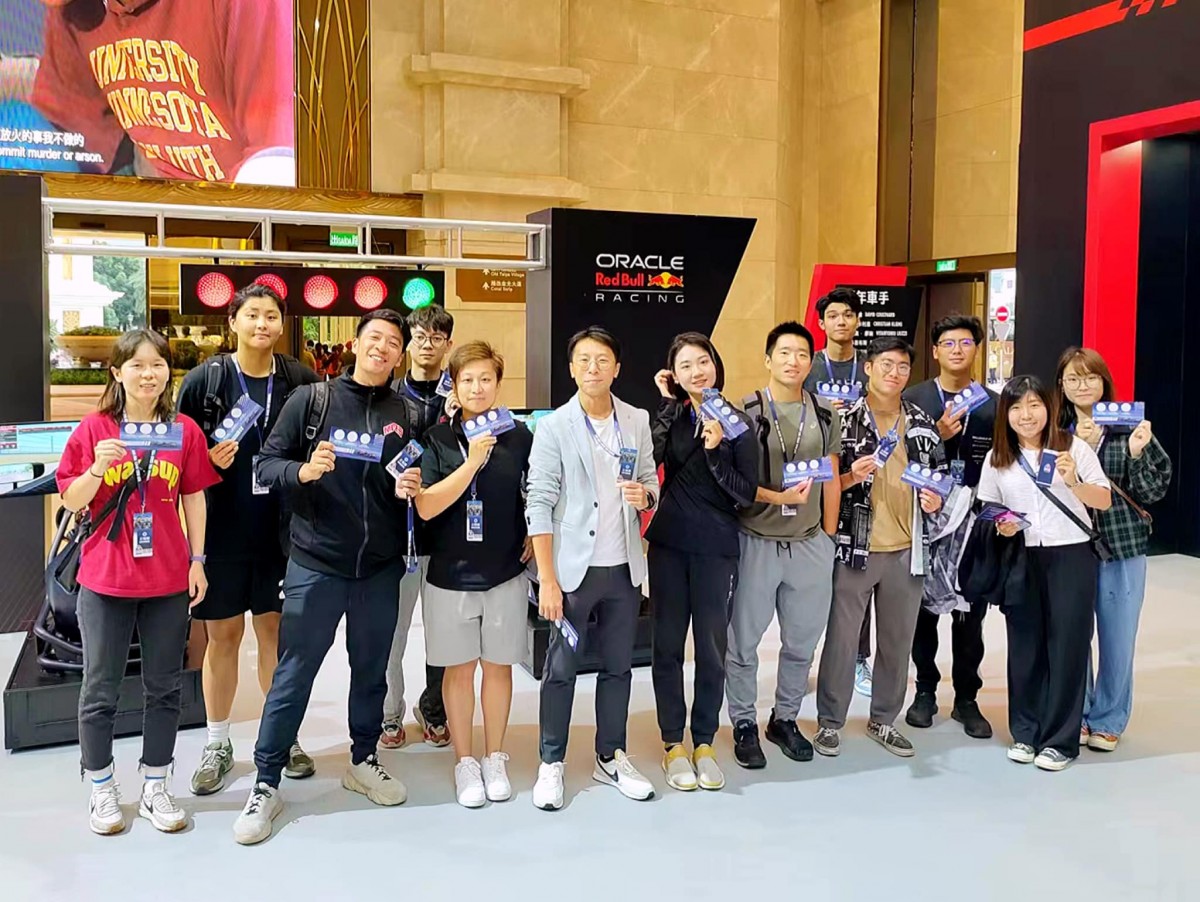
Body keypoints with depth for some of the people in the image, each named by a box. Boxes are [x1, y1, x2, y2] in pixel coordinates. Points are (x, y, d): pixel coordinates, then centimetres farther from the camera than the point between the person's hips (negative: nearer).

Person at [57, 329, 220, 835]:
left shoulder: (185, 431, 1)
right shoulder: (93, 430, -3)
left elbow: (194, 499, 6)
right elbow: (71, 501, -1)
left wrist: (197, 560, 2)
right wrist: (97, 468, -20)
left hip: (168, 580, 2)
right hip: (105, 580, -1)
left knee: (165, 688, 10)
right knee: (101, 689, 9)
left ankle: (156, 787, 23)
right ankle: (101, 789, 25)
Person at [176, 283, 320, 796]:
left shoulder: (300, 381, 1)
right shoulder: (204, 380, -4)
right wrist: (208, 461, -18)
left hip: (279, 528, 1)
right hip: (222, 528, -1)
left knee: (276, 628, 11)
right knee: (223, 634, 7)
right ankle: (217, 744, 22)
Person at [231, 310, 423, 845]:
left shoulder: (405, 415, 7)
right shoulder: (311, 399, -1)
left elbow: (413, 485, 14)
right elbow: (267, 463, -2)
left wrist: (409, 489, -8)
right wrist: (301, 471, -21)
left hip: (380, 568, 3)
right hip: (315, 564, -3)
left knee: (371, 670, 16)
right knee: (293, 675, 2)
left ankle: (364, 762, 35)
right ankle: (266, 785, 14)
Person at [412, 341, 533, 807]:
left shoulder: (519, 436, 0)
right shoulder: (436, 439, -4)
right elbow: (426, 506, -14)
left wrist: (534, 538, 2)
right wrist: (473, 461, -21)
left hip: (506, 572, 1)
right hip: (450, 573, -1)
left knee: (498, 665, 10)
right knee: (459, 668, 8)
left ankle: (494, 759, 25)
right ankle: (464, 763, 22)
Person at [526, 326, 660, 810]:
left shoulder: (638, 422, 5)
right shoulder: (554, 427, -6)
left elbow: (650, 481, 13)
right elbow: (540, 505, -10)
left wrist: (646, 494, -13)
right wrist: (547, 579, -15)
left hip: (624, 568, 4)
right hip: (574, 567, -4)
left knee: (618, 666, 13)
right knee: (561, 668, 5)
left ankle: (611, 757, 28)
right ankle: (551, 763, 19)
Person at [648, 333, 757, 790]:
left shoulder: (737, 423, -2)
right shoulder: (670, 415, 2)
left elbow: (747, 494, -6)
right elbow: (649, 459, -17)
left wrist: (715, 451, -18)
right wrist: (668, 404, -13)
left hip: (717, 550, -1)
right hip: (669, 545, 1)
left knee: (712, 646, 6)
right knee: (667, 643, 6)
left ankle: (704, 743, 22)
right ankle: (673, 743, 19)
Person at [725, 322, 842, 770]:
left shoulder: (825, 416, 7)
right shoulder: (744, 412, -5)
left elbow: (830, 481, 11)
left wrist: (829, 537, 9)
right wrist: (777, 497, -20)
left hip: (810, 544, 4)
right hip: (756, 542, -3)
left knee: (802, 641, 12)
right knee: (744, 641, 5)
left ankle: (785, 718, 30)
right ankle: (744, 724, 21)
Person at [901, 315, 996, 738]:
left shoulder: (993, 404, 6)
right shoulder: (912, 399, 2)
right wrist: (937, 435, -19)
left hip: (975, 520, 1)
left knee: (970, 612, 6)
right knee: (923, 606, 8)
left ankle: (966, 699, 18)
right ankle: (925, 690, 22)